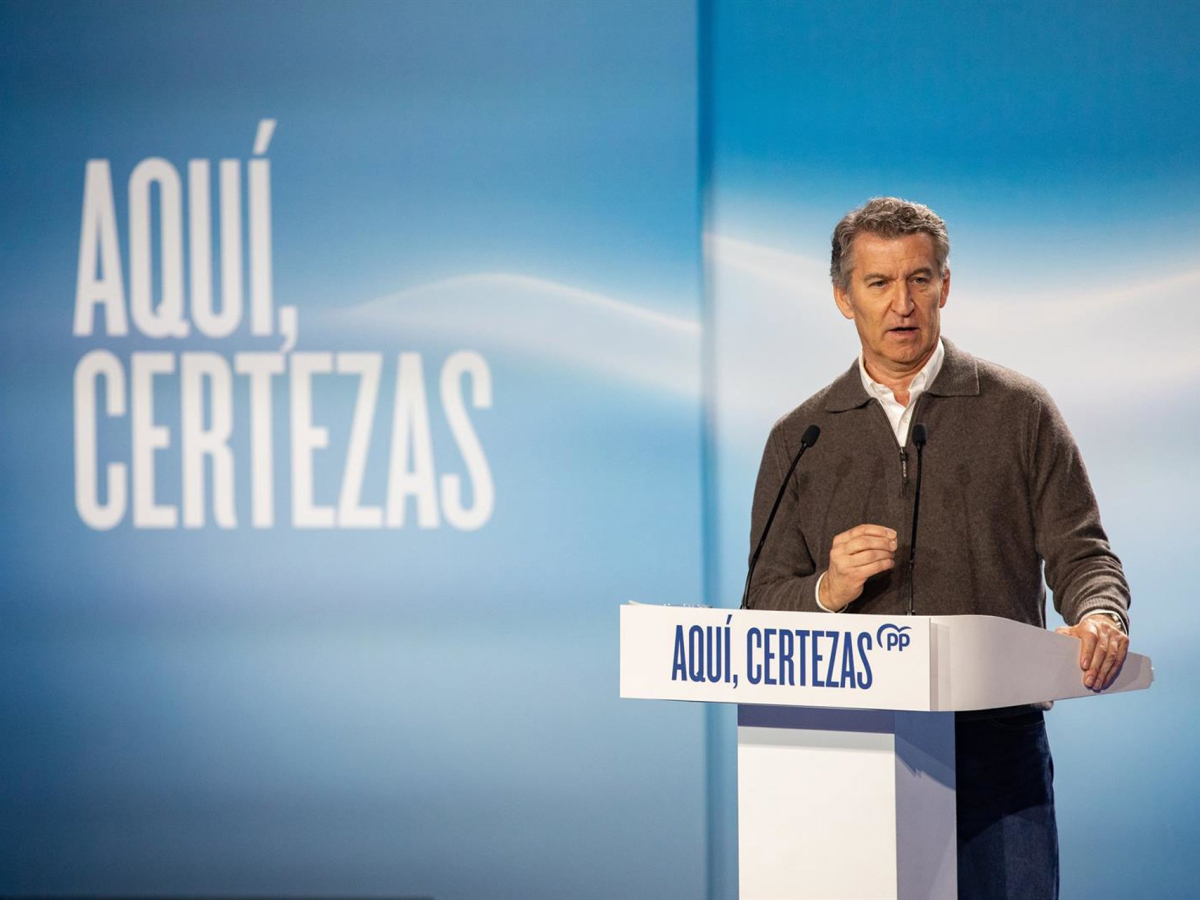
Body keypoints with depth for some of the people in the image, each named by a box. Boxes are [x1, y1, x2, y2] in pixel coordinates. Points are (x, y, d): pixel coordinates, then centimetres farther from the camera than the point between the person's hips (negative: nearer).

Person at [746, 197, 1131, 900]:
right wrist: (829, 590, -11)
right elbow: (765, 599, 11)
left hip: (994, 744, -1)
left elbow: (1081, 553, 5)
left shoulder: (1020, 412, 10)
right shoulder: (802, 439, 14)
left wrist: (1099, 619, -17)